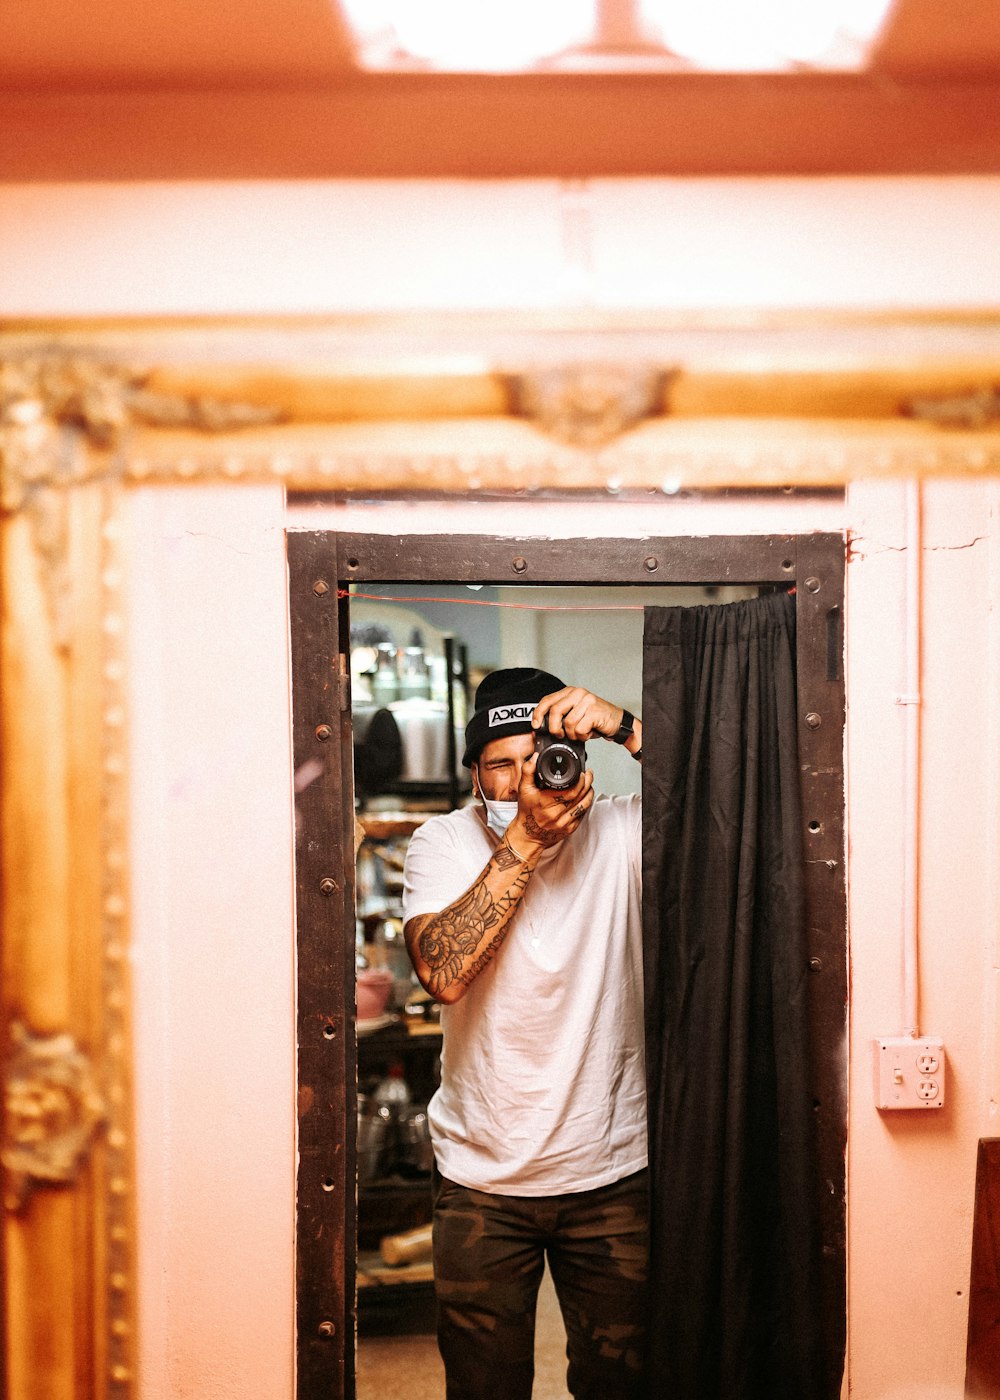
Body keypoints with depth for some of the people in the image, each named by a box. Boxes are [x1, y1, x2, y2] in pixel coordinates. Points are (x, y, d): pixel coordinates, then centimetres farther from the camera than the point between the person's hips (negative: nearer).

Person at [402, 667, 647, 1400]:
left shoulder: (621, 834, -8)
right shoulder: (442, 845, -6)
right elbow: (445, 974, -23)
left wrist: (626, 727, -31)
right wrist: (525, 838, -26)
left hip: (612, 1174, 0)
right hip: (480, 1177, 0)